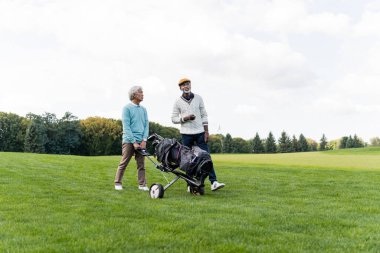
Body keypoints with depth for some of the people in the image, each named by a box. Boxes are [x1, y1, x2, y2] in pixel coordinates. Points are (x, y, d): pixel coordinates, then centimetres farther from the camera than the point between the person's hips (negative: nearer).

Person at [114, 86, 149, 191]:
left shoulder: (143, 109, 12)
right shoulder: (127, 108, -4)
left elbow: (146, 125, 10)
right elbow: (126, 127, -9)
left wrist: (144, 140, -3)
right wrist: (133, 142, -13)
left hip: (141, 141, 5)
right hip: (129, 141, -5)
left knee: (141, 164, 4)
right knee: (124, 163, 2)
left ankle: (142, 184, 9)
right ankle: (118, 183, 13)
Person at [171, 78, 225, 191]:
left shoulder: (198, 98, 5)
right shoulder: (178, 102, 3)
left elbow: (204, 116, 6)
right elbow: (173, 118, 4)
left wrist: (206, 132, -1)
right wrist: (185, 118, -14)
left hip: (200, 132, 0)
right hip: (186, 134, 0)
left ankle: (214, 182, -8)